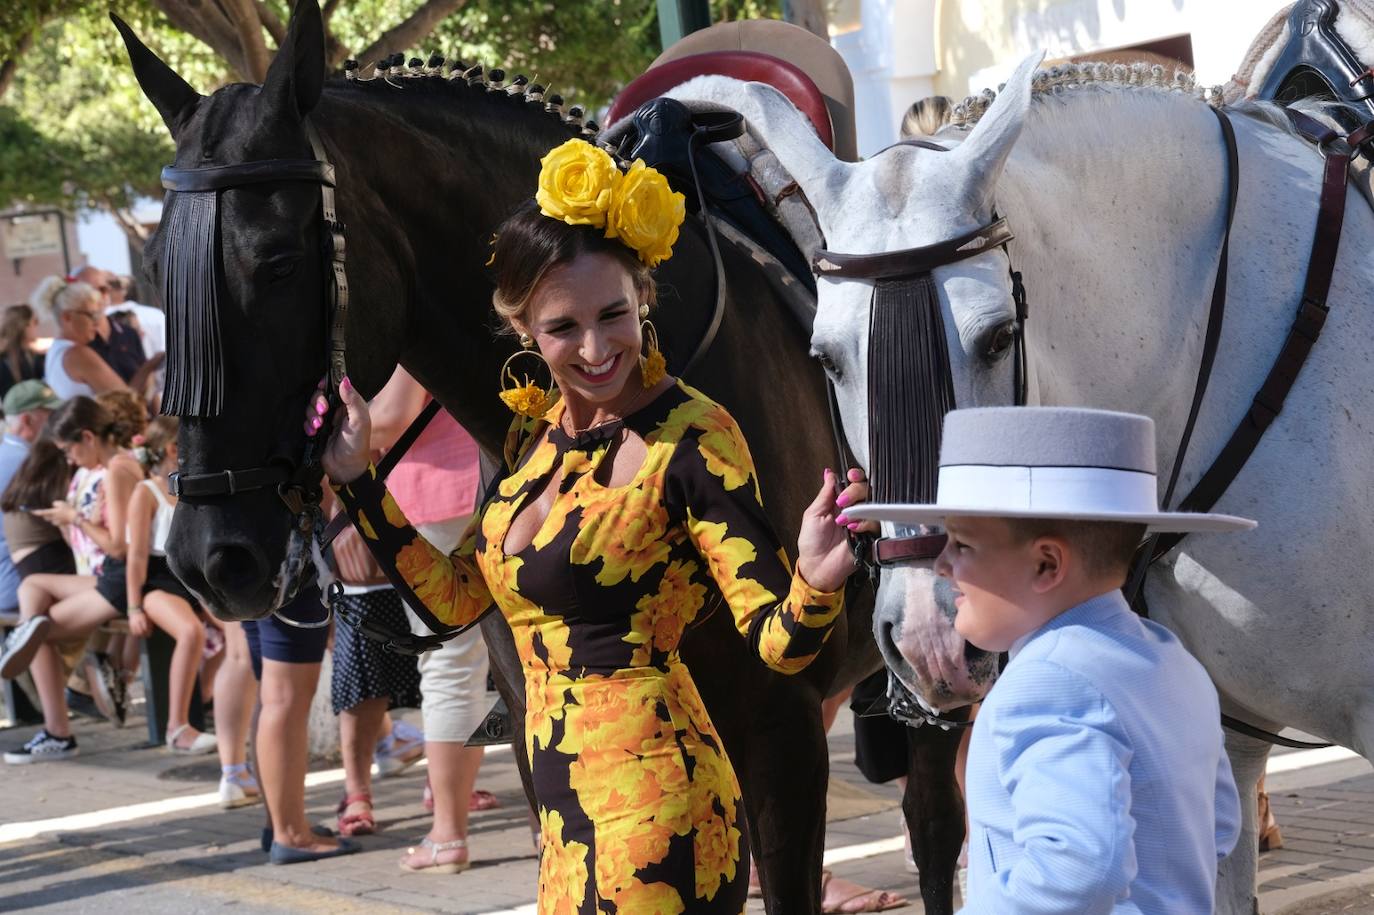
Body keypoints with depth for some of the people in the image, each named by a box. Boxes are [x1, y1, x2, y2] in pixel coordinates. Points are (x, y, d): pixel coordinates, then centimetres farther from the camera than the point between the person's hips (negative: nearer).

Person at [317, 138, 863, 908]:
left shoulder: (691, 436, -14)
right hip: (567, 816, 8)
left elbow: (779, 644, -16)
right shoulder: (538, 428, 7)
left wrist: (818, 584, -37)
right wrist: (355, 477, 9)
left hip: (650, 813, -8)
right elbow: (452, 599, 14)